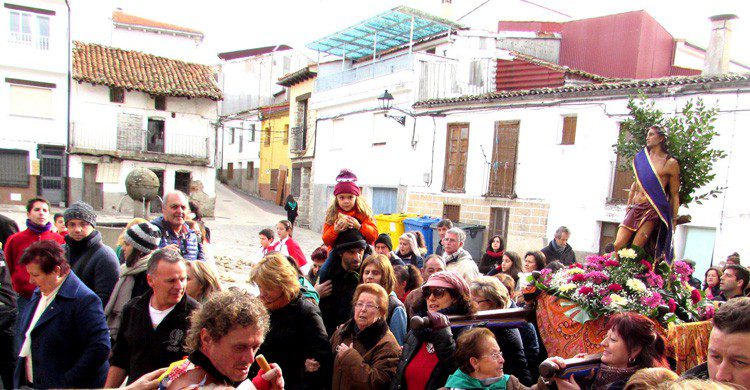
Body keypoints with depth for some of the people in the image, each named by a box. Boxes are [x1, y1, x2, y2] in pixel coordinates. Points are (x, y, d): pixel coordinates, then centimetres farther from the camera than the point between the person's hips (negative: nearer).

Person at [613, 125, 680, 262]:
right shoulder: (640, 158, 16)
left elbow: (674, 194, 3)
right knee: (617, 246, -7)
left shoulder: (670, 163, 2)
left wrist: (674, 220, 0)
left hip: (652, 210, -5)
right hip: (635, 208, 5)